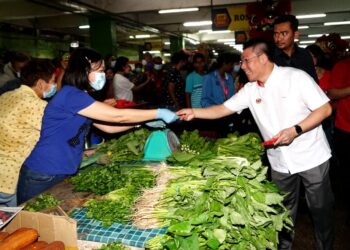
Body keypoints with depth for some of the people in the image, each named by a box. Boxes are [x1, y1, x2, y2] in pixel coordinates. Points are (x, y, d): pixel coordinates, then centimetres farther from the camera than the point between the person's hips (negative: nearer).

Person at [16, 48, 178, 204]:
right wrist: (158, 113, -15)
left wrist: (146, 120, 4)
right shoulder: (70, 95, -20)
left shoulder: (80, 97, 10)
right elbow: (117, 116, -21)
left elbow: (108, 126, 11)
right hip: (42, 177, -9)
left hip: (63, 174, 9)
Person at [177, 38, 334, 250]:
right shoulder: (250, 90, 1)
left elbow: (325, 108, -14)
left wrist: (295, 130, -25)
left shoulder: (296, 77, -14)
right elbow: (223, 109, 2)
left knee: (321, 209, 12)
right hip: (280, 163, 4)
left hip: (311, 158, -4)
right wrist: (194, 112, -11)